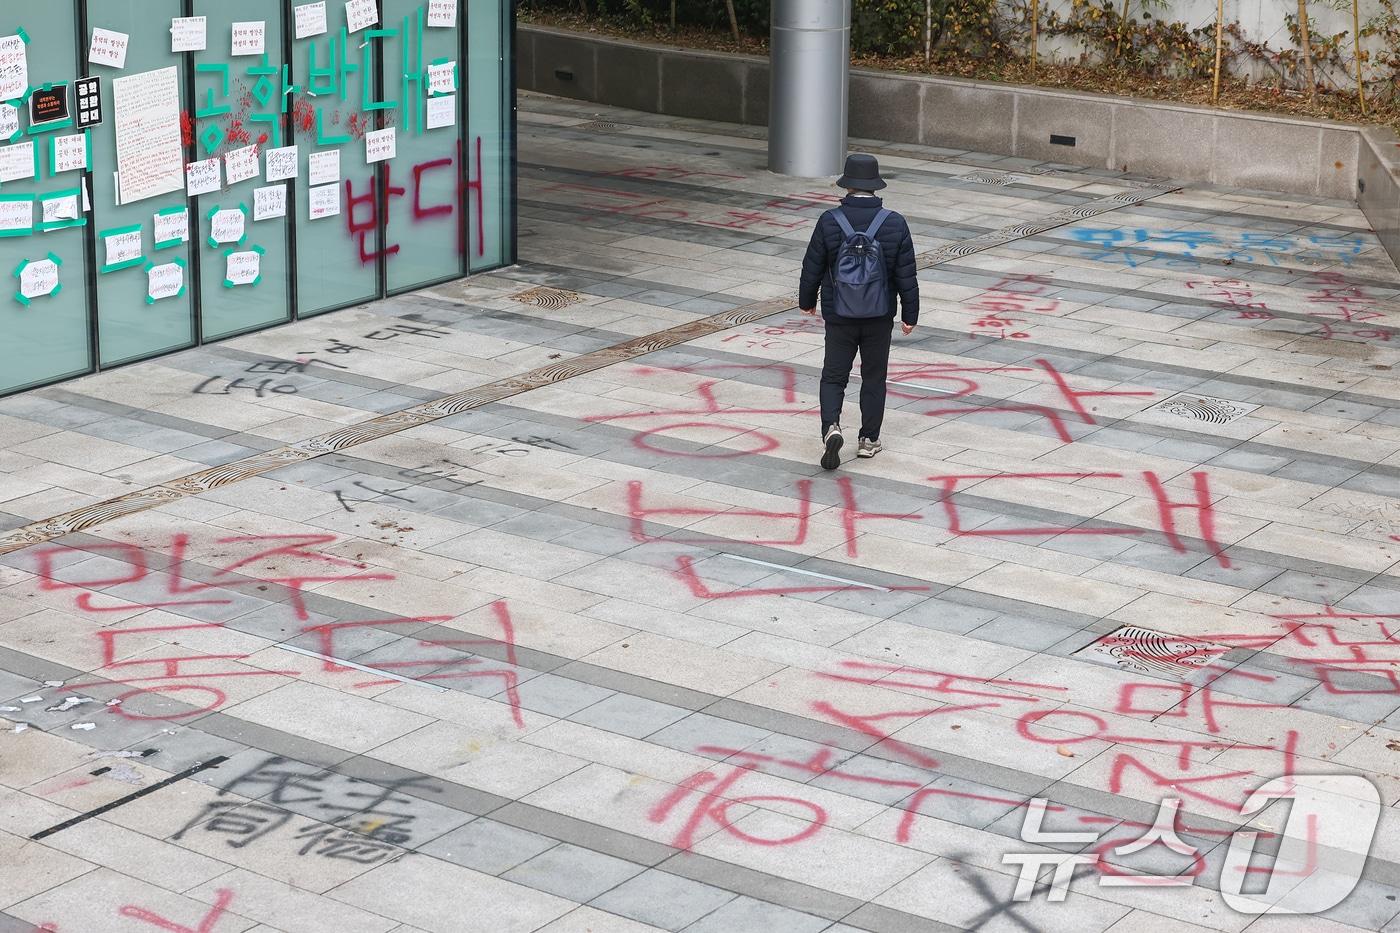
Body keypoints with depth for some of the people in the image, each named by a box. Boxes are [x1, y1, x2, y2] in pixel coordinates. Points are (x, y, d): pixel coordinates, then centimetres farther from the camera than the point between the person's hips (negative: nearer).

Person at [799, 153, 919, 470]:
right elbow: (907, 276, -2)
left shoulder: (830, 222, -10)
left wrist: (807, 301, 16)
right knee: (874, 378, 14)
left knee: (833, 376, 7)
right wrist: (909, 315, 9)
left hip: (839, 316, -1)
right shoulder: (894, 224, -7)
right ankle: (869, 439, 18)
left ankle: (831, 427, -15)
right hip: (879, 317, 1)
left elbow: (812, 268, -1)